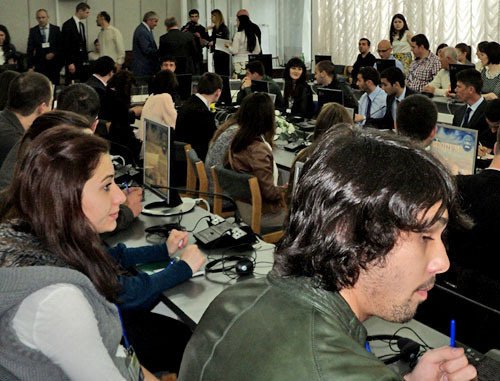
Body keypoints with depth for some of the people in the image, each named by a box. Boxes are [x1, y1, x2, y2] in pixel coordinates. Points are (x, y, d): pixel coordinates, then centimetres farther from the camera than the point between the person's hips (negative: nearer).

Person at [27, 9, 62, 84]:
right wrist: (30, 66, -4)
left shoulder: (56, 29, 4)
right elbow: (30, 50, 3)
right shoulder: (33, 31, 4)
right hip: (39, 65, 0)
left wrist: (54, 53, -12)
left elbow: (61, 46, 6)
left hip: (54, 64, 0)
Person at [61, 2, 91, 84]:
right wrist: (70, 63, -18)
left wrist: (86, 60, 13)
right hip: (73, 62, -8)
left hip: (82, 61, 8)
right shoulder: (68, 25, -9)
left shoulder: (81, 25, 16)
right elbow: (65, 46, -14)